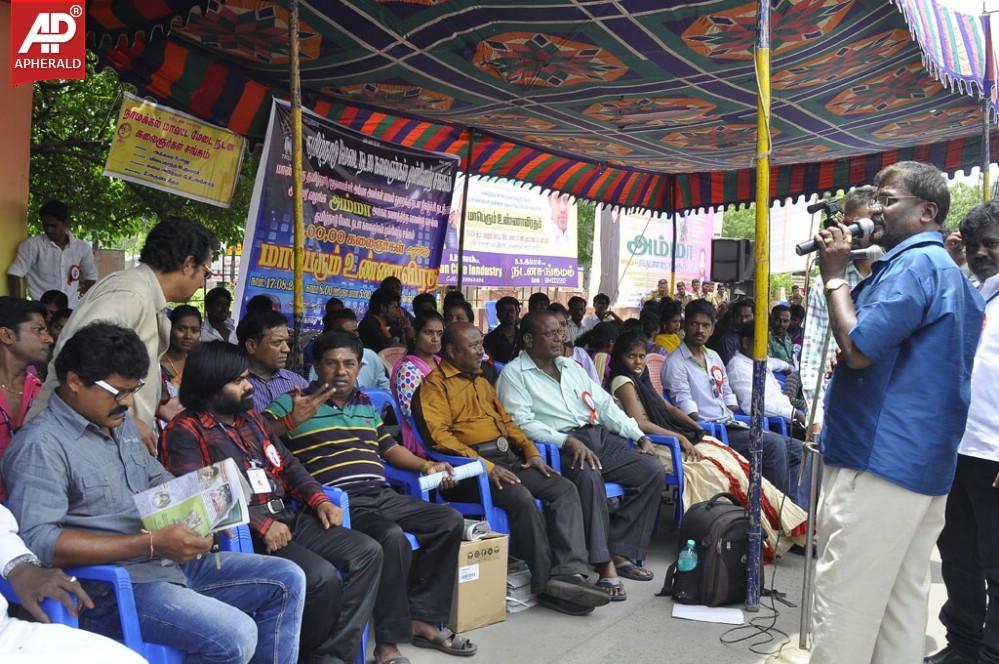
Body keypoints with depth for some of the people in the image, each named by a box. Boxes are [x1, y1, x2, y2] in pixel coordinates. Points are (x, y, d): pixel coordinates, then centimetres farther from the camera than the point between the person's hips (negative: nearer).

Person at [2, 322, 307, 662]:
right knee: (235, 636, -28)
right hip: (110, 586, -9)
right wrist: (151, 543, -27)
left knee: (287, 580, 4)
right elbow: (38, 541, -24)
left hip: (172, 561, 9)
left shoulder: (120, 422, 14)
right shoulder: (40, 445, -14)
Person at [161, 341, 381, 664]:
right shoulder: (185, 430, -5)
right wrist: (260, 524, -22)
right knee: (322, 576, -27)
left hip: (287, 516, 8)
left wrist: (319, 499, 4)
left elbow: (287, 463, 21)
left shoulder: (250, 416, 19)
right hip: (244, 530, -8)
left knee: (368, 552, -8)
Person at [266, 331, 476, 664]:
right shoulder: (292, 403, 4)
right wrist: (292, 419, -22)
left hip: (382, 496, 8)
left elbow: (389, 448, 30)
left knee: (450, 520, -8)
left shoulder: (366, 405, 24)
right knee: (392, 537, -34)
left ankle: (422, 618, -1)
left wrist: (426, 465, 15)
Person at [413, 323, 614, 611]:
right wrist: (485, 466, -20)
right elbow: (438, 435, -14)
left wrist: (531, 451, 10)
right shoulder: (435, 384, -1)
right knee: (522, 499, -32)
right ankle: (545, 584, -19)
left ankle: (569, 574, -23)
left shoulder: (481, 381, 26)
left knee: (566, 489, -11)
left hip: (508, 457, 9)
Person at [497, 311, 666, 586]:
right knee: (588, 474, -37)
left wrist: (640, 436, 10)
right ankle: (604, 563, -27)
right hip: (560, 445, -7)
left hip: (600, 435, 7)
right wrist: (568, 441, -22)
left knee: (653, 470, -12)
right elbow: (523, 422, -10)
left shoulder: (571, 366, 23)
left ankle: (621, 551, -9)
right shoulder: (514, 374, 3)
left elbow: (605, 404, 21)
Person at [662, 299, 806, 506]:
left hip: (731, 425, 9)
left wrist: (742, 425, 8)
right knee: (775, 444, -26)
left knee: (797, 449, -1)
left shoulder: (714, 357, 20)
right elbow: (687, 408, -13)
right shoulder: (675, 363, -6)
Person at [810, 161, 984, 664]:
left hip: (878, 462, -10)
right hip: (922, 464, 10)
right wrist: (847, 278, 12)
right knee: (900, 606, 15)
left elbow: (858, 349, -19)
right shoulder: (948, 270, 20)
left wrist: (834, 276, -8)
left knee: (843, 608, -3)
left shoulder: (914, 264, -12)